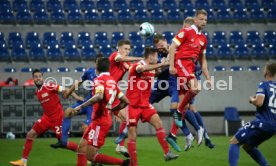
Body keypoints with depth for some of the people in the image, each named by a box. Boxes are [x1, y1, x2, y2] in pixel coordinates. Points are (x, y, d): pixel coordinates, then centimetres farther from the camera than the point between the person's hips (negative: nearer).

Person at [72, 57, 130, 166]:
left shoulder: (99, 80, -12)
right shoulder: (112, 81, 12)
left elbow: (99, 96, -32)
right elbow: (125, 101, 14)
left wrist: (81, 106, -26)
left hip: (100, 121, -9)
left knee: (91, 156, -7)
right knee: (81, 149, 12)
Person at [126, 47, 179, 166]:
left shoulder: (152, 69, 8)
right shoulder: (137, 66, -15)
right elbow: (142, 68, -38)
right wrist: (161, 64, -41)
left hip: (145, 104, 6)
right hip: (133, 105, -6)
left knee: (158, 123, -13)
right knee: (132, 134, -3)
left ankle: (167, 153, -14)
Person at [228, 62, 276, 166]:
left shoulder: (264, 85, -8)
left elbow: (259, 102, -22)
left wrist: (252, 100, 0)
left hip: (262, 122, -8)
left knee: (234, 142, -1)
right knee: (248, 146, 24)